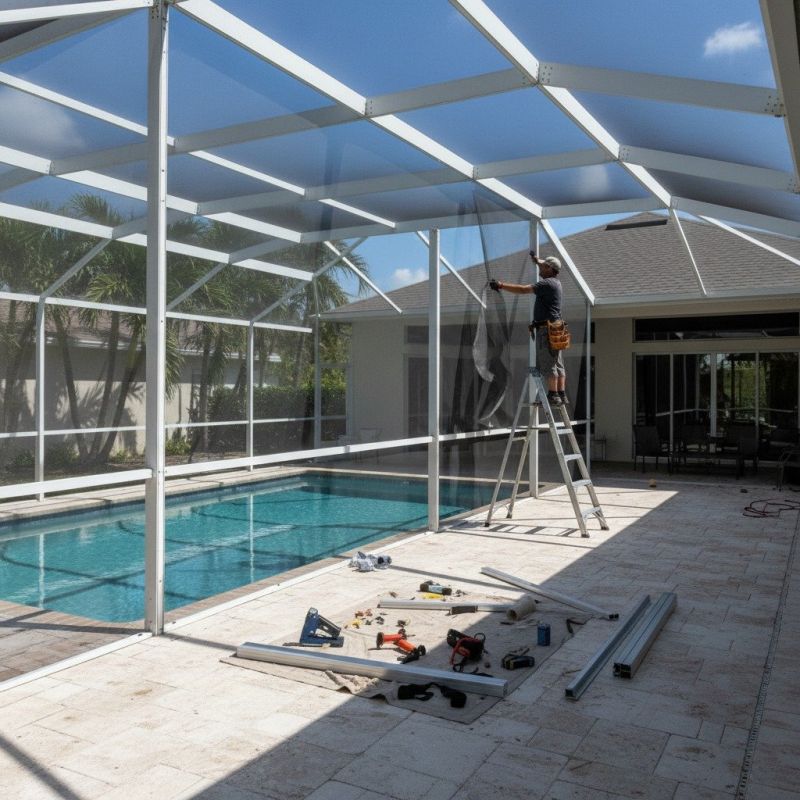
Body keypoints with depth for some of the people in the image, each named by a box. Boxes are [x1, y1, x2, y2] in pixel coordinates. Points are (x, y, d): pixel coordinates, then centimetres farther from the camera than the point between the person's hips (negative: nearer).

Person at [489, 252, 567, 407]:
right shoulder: (555, 282, 18)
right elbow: (546, 270, 42)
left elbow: (523, 289, -21)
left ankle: (553, 395, -10)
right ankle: (562, 395, 10)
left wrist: (501, 285, -19)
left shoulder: (547, 283, -12)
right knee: (558, 364, 9)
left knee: (548, 364, -9)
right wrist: (536, 260, 51)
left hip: (546, 328, -10)